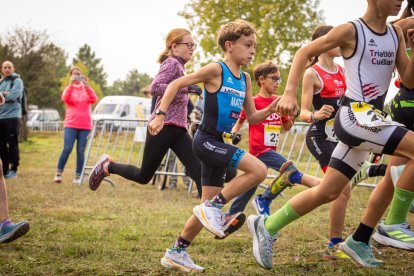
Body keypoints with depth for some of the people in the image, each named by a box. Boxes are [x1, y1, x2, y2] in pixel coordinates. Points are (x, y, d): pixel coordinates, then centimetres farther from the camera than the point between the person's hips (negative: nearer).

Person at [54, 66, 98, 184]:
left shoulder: (86, 88, 11)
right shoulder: (69, 88, 10)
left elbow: (94, 100, -9)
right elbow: (65, 99, -13)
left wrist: (86, 86, -21)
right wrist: (71, 84, -24)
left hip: (85, 125, 1)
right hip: (71, 124, -1)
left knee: (81, 151, -3)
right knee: (67, 149, -12)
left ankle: (78, 176, 0)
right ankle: (58, 174, -2)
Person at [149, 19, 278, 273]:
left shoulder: (245, 79, 12)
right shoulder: (216, 70, -10)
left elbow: (252, 117, 16)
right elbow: (176, 84, -8)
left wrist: (271, 109, -2)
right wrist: (161, 115, -15)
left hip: (219, 144, 8)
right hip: (206, 140, -8)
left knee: (208, 208, 11)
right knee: (259, 170, -23)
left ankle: (177, 253, 23)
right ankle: (214, 206, -11)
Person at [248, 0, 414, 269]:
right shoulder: (351, 31, -8)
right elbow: (304, 52, -2)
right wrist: (290, 92, -12)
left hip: (369, 120, 8)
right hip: (355, 115, -8)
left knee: (328, 192, 10)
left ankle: (266, 226, 22)